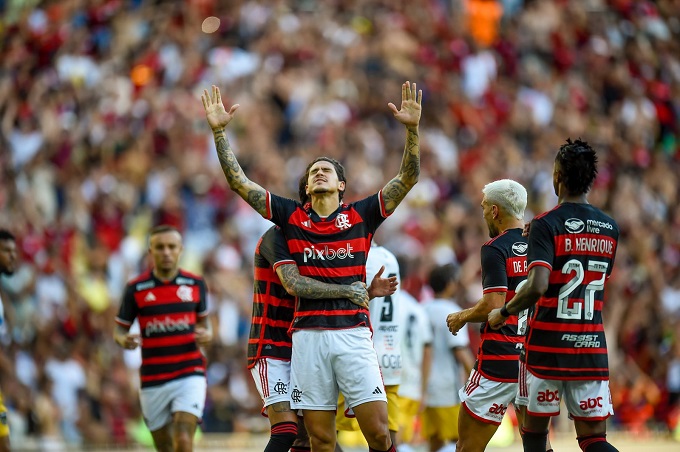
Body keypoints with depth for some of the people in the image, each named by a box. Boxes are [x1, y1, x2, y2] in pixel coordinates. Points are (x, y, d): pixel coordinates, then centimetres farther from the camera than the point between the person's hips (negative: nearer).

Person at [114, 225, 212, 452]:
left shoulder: (195, 284, 3)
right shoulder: (136, 288, -1)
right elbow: (119, 329, 7)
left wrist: (207, 335, -4)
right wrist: (124, 340, -17)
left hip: (190, 375, -1)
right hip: (153, 380, 1)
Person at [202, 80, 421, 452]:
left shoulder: (361, 215, 9)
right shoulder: (291, 216, 12)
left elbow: (408, 177, 3)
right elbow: (238, 182, 12)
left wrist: (412, 129, -10)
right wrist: (219, 131, 5)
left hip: (354, 333, -1)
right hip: (308, 335, 1)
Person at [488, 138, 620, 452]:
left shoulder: (546, 225, -11)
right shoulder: (610, 228, 7)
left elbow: (537, 286, -24)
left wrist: (503, 313, -6)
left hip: (548, 344, -4)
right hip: (592, 345, 4)